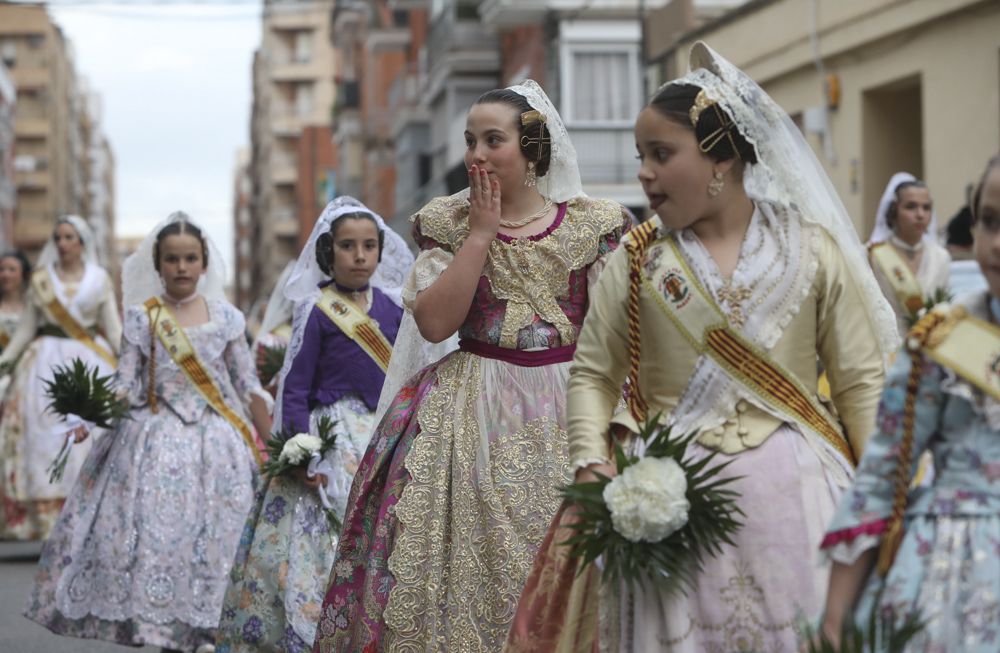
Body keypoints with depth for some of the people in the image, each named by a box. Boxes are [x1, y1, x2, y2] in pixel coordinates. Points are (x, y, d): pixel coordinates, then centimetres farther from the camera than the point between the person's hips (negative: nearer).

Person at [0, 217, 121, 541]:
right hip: (48, 360, 1)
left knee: (91, 433, -7)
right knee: (44, 436, -6)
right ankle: (44, 512, -5)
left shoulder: (99, 279, 8)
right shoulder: (41, 279, 9)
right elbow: (26, 326, 11)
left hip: (91, 360, -1)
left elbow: (113, 325, 4)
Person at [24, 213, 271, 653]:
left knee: (215, 541, -4)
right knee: (157, 537, -8)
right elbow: (127, 389, 0)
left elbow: (249, 386, 8)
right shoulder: (142, 317, 2)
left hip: (218, 443, 1)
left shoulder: (225, 316, 5)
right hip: (157, 442, -1)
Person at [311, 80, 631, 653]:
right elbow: (434, 322, -8)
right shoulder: (448, 224, 5)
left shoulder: (592, 225, 2)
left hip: (568, 411, 0)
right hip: (470, 410, 1)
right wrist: (481, 233, -8)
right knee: (464, 563, -4)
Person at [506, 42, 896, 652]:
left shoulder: (814, 248, 2)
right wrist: (591, 462, -6)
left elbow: (862, 381, 3)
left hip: (794, 487, 0)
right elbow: (593, 372, 9)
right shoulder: (637, 257, 5)